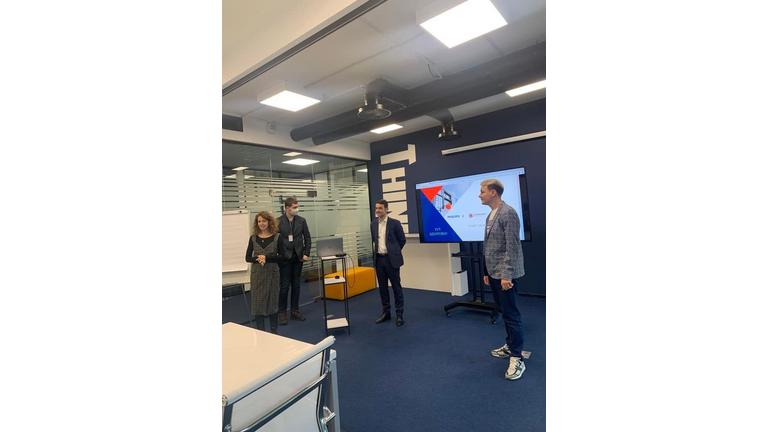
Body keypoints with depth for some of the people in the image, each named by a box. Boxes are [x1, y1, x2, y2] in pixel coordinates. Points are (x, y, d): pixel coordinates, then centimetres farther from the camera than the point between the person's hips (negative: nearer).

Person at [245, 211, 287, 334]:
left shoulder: (277, 237, -3)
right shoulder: (253, 238, 2)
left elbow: (282, 256, -4)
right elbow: (247, 257, 3)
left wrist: (266, 258, -17)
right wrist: (257, 259, -17)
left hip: (272, 273, -1)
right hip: (257, 273, 1)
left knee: (272, 300, 8)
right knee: (257, 300, 4)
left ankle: (273, 330, 25)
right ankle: (260, 331, 19)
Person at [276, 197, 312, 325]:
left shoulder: (301, 221, 2)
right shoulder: (278, 221, -6)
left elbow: (307, 238, 6)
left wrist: (306, 254, -1)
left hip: (298, 257, 3)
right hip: (284, 258, -3)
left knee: (296, 285, 11)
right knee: (284, 285, 1)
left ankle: (295, 310, 23)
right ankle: (282, 312, 15)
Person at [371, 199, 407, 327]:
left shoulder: (395, 223, -8)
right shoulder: (373, 224, 7)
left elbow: (402, 240, 2)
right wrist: (376, 250, 14)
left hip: (391, 259, -5)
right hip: (379, 259, 5)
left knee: (396, 286, 2)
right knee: (382, 287, 11)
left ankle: (399, 314, 12)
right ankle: (386, 312, 25)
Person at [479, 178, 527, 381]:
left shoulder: (508, 213, -15)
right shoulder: (490, 215, 13)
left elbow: (512, 246, -19)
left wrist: (507, 274, -21)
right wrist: (486, 271, 17)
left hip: (505, 274, -9)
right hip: (494, 273, 9)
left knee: (511, 314, -2)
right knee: (505, 312, 18)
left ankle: (517, 359, 8)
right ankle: (510, 345, 31)